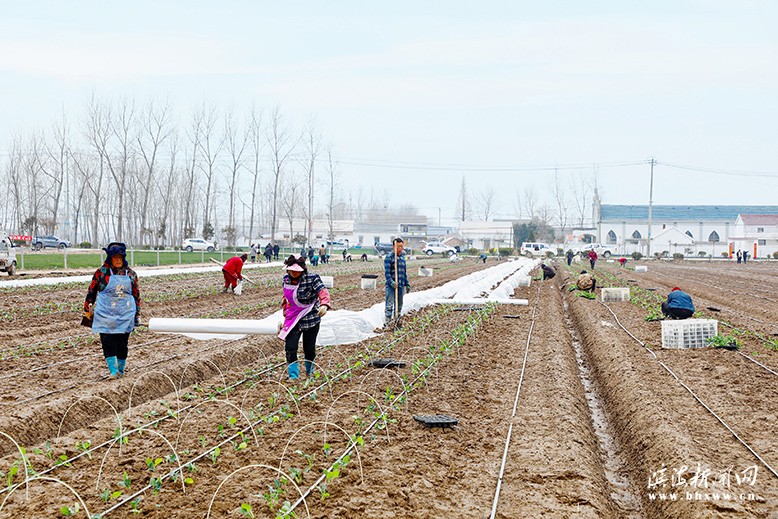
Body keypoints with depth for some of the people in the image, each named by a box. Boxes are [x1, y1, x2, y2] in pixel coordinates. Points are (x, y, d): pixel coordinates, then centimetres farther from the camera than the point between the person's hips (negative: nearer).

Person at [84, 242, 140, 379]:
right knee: (107, 342, -9)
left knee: (122, 342, 4)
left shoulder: (130, 273, 7)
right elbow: (91, 291, 7)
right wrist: (87, 309, 10)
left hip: (125, 316, 2)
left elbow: (136, 294, 15)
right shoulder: (102, 272, 0)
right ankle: (113, 370, -6)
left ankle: (120, 369, 18)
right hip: (105, 315, -1)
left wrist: (137, 314, 15)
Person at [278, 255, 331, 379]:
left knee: (309, 349, 8)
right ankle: (293, 376, 2)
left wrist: (324, 304, -49)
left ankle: (310, 372, 36)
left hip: (311, 319, -3)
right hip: (292, 319, 3)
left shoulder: (312, 278, -15)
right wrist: (285, 315, 20)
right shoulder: (286, 280, 2)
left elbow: (322, 292, -29)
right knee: (290, 347, -9)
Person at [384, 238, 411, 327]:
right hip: (391, 285, -7)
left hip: (401, 285, 7)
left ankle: (397, 321, 23)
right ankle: (388, 322, -7)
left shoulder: (402, 257, 14)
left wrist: (407, 284, 19)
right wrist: (391, 282, -25)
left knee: (399, 305, 12)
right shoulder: (389, 257, -8)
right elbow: (386, 272, -13)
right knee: (389, 304, -10)